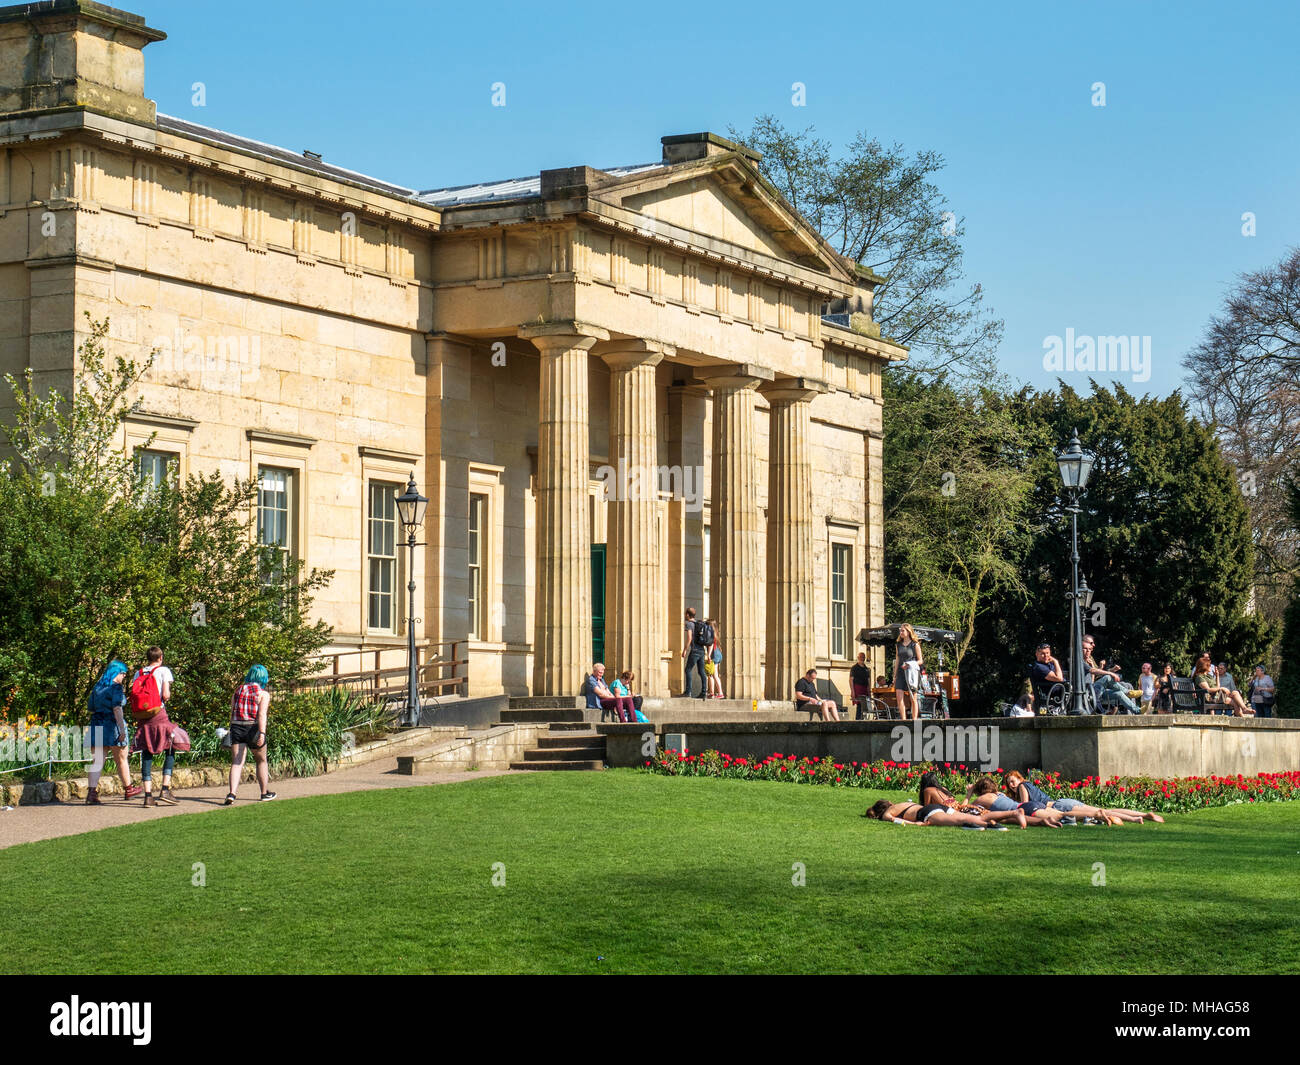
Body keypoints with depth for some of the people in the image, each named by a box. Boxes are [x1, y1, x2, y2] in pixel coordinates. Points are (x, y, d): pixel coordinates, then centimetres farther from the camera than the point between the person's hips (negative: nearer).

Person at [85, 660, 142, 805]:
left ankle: (92, 791, -15)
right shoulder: (116, 687, -8)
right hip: (112, 726, -5)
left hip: (96, 727, 5)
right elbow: (117, 709, -18)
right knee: (121, 760, 11)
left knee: (97, 761, 0)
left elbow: (91, 709, 16)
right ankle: (128, 789, 26)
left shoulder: (97, 688, 13)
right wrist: (122, 729, -20)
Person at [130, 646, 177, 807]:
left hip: (141, 718, 4)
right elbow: (166, 695, -8)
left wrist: (137, 717, 16)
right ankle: (165, 790, -4)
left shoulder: (138, 673, 13)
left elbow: (133, 696, 6)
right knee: (170, 751, 9)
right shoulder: (163, 671, 1)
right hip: (159, 715, -4)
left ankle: (148, 795, 0)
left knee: (146, 754, 5)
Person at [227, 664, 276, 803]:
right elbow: (262, 714, -14)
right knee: (261, 761, 17)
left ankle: (232, 793, -23)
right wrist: (262, 733, -23)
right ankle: (265, 793, 29)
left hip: (236, 728, 3)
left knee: (236, 763, -4)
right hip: (254, 728, -3)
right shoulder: (263, 693, 0)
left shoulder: (238, 691, 13)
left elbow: (232, 713, 13)